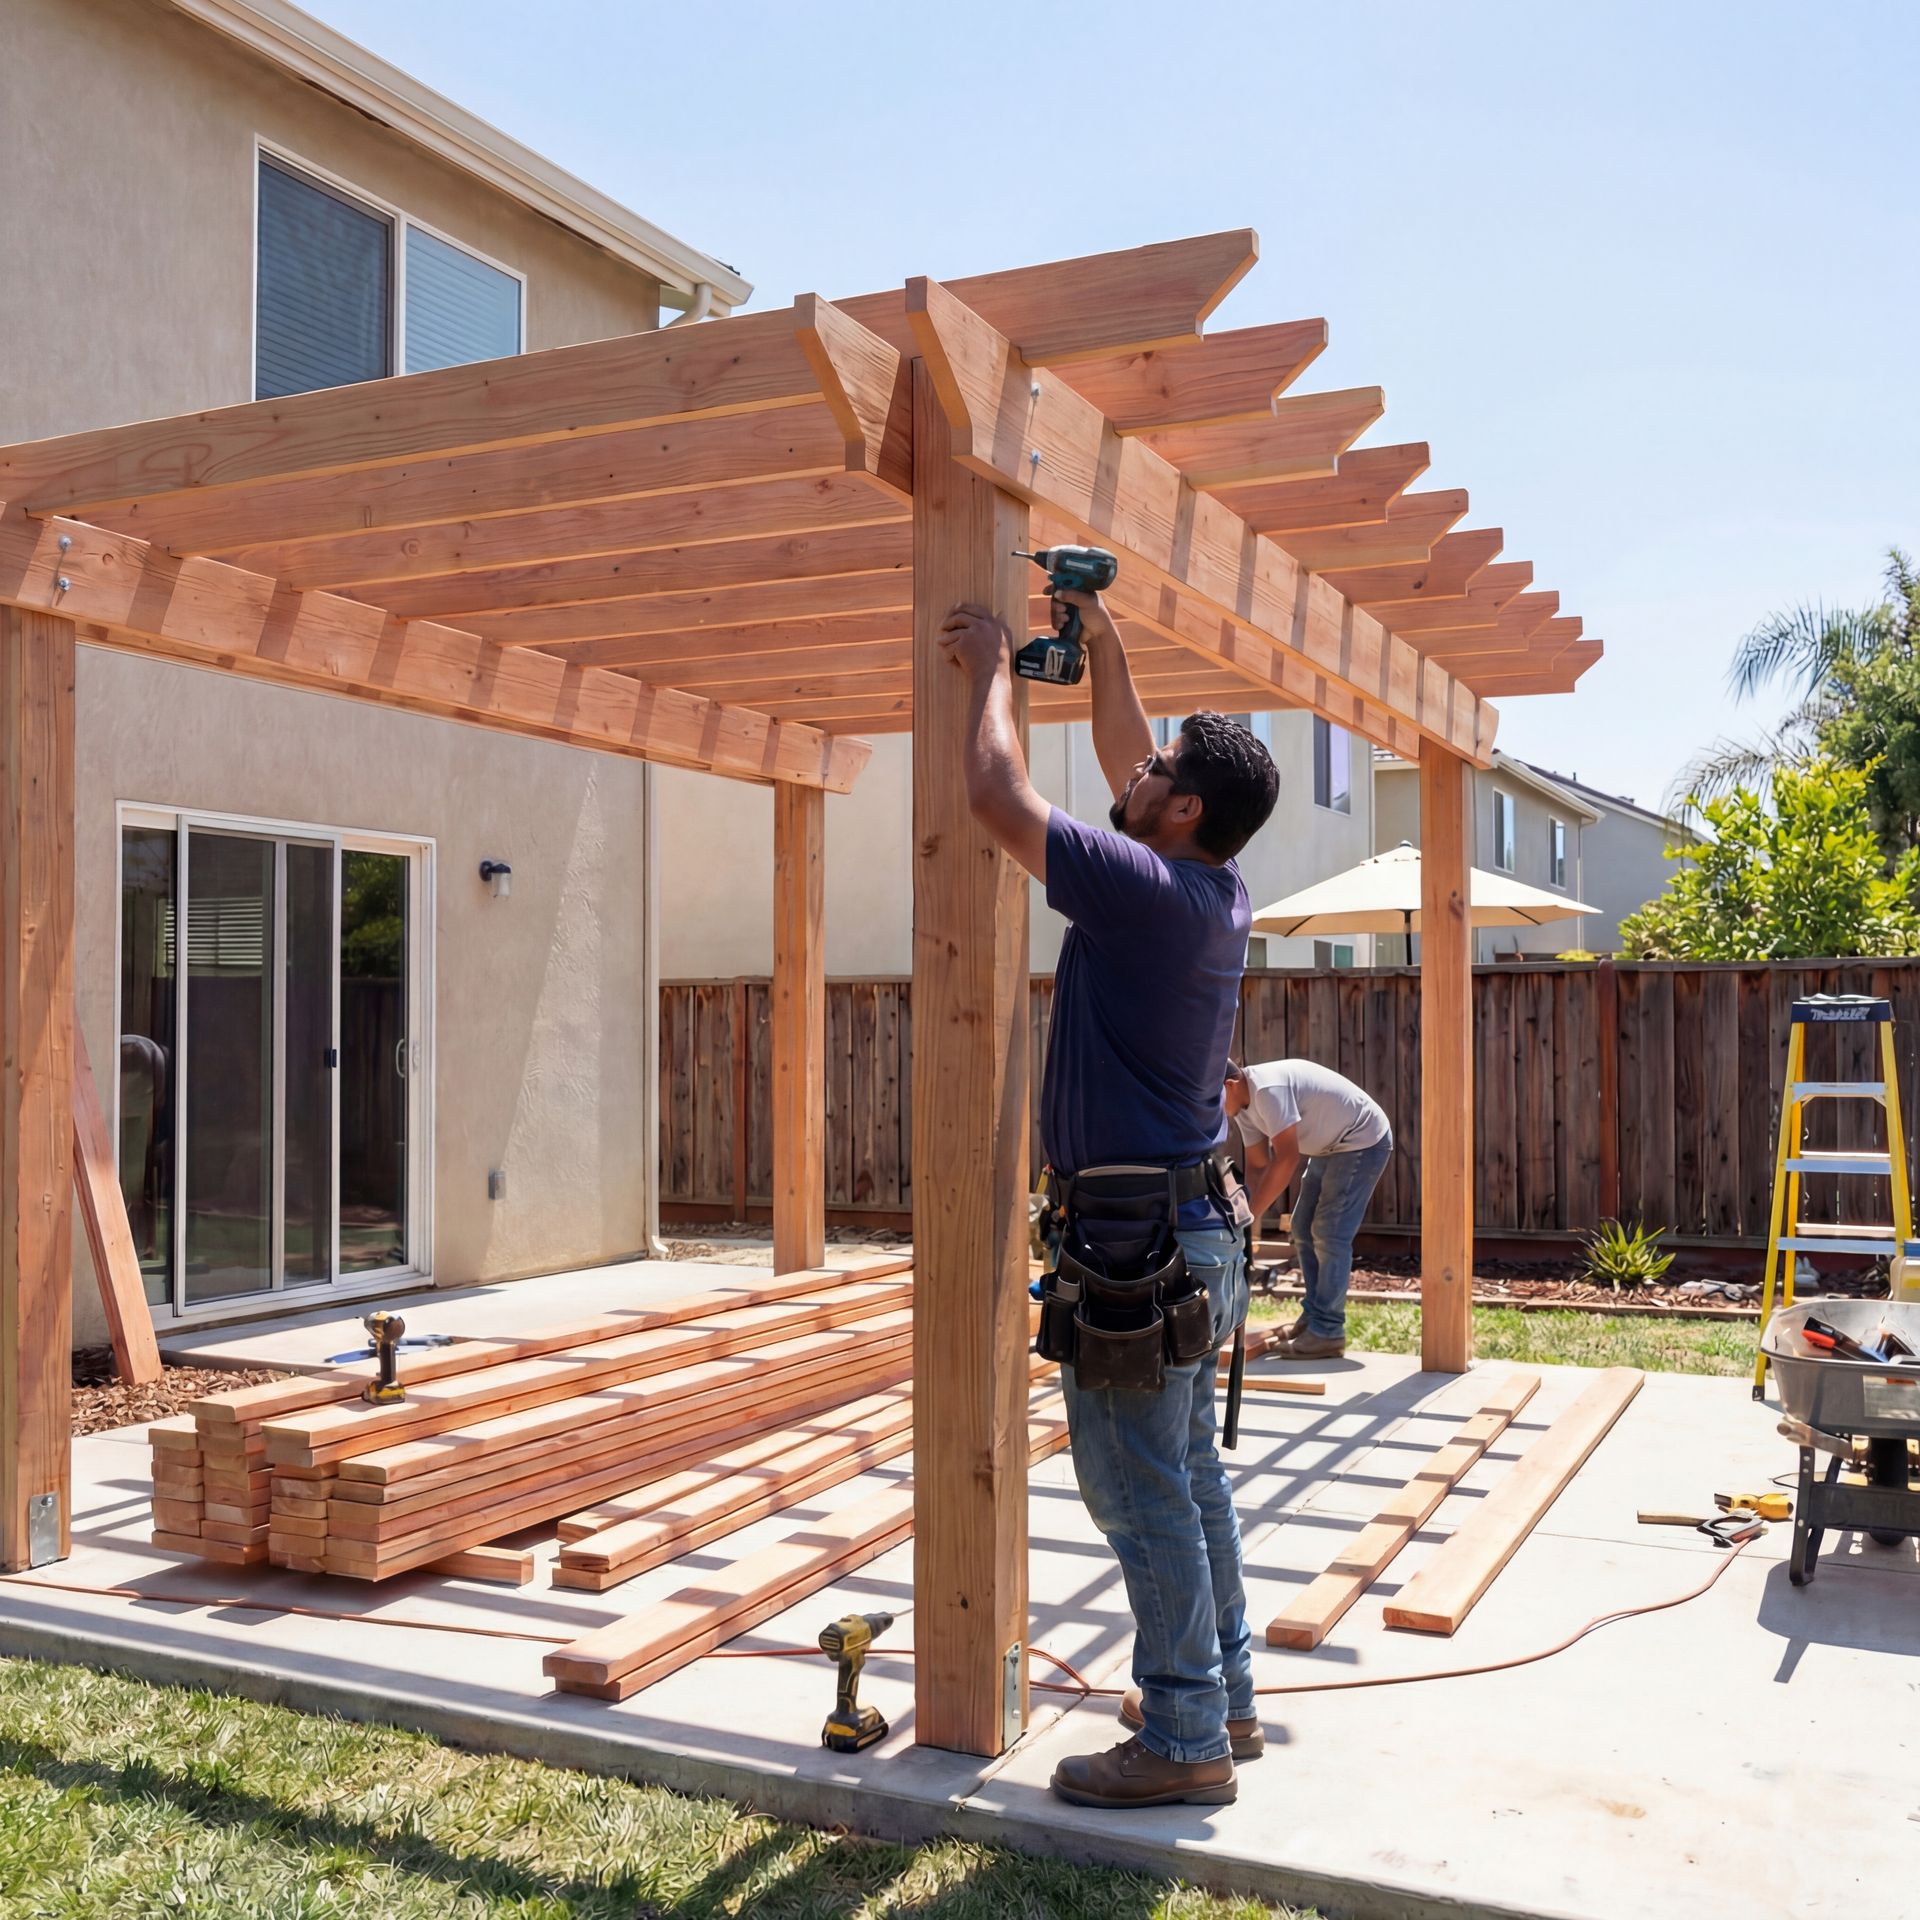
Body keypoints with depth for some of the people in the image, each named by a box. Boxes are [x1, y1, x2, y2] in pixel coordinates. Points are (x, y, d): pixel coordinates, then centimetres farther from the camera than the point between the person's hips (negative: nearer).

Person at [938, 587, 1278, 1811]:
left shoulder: (1146, 891, -20)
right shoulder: (1218, 893, 6)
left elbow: (997, 795, -17)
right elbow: (1126, 760, 21)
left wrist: (995, 674, -2)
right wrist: (1103, 643, 19)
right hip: (1197, 1222, 10)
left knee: (1141, 1493, 0)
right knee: (1190, 1476, 18)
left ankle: (1184, 1741, 9)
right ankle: (1224, 1695, 30)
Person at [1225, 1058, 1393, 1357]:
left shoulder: (1268, 1089, -31)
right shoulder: (1245, 1104, -1)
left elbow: (1286, 1159, -33)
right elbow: (1257, 1165, 3)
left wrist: (1251, 1215, -30)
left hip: (1363, 1141, -10)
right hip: (1330, 1147, 10)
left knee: (1329, 1235, -11)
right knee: (1303, 1229, 11)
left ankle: (1326, 1333, -6)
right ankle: (1313, 1316, 19)